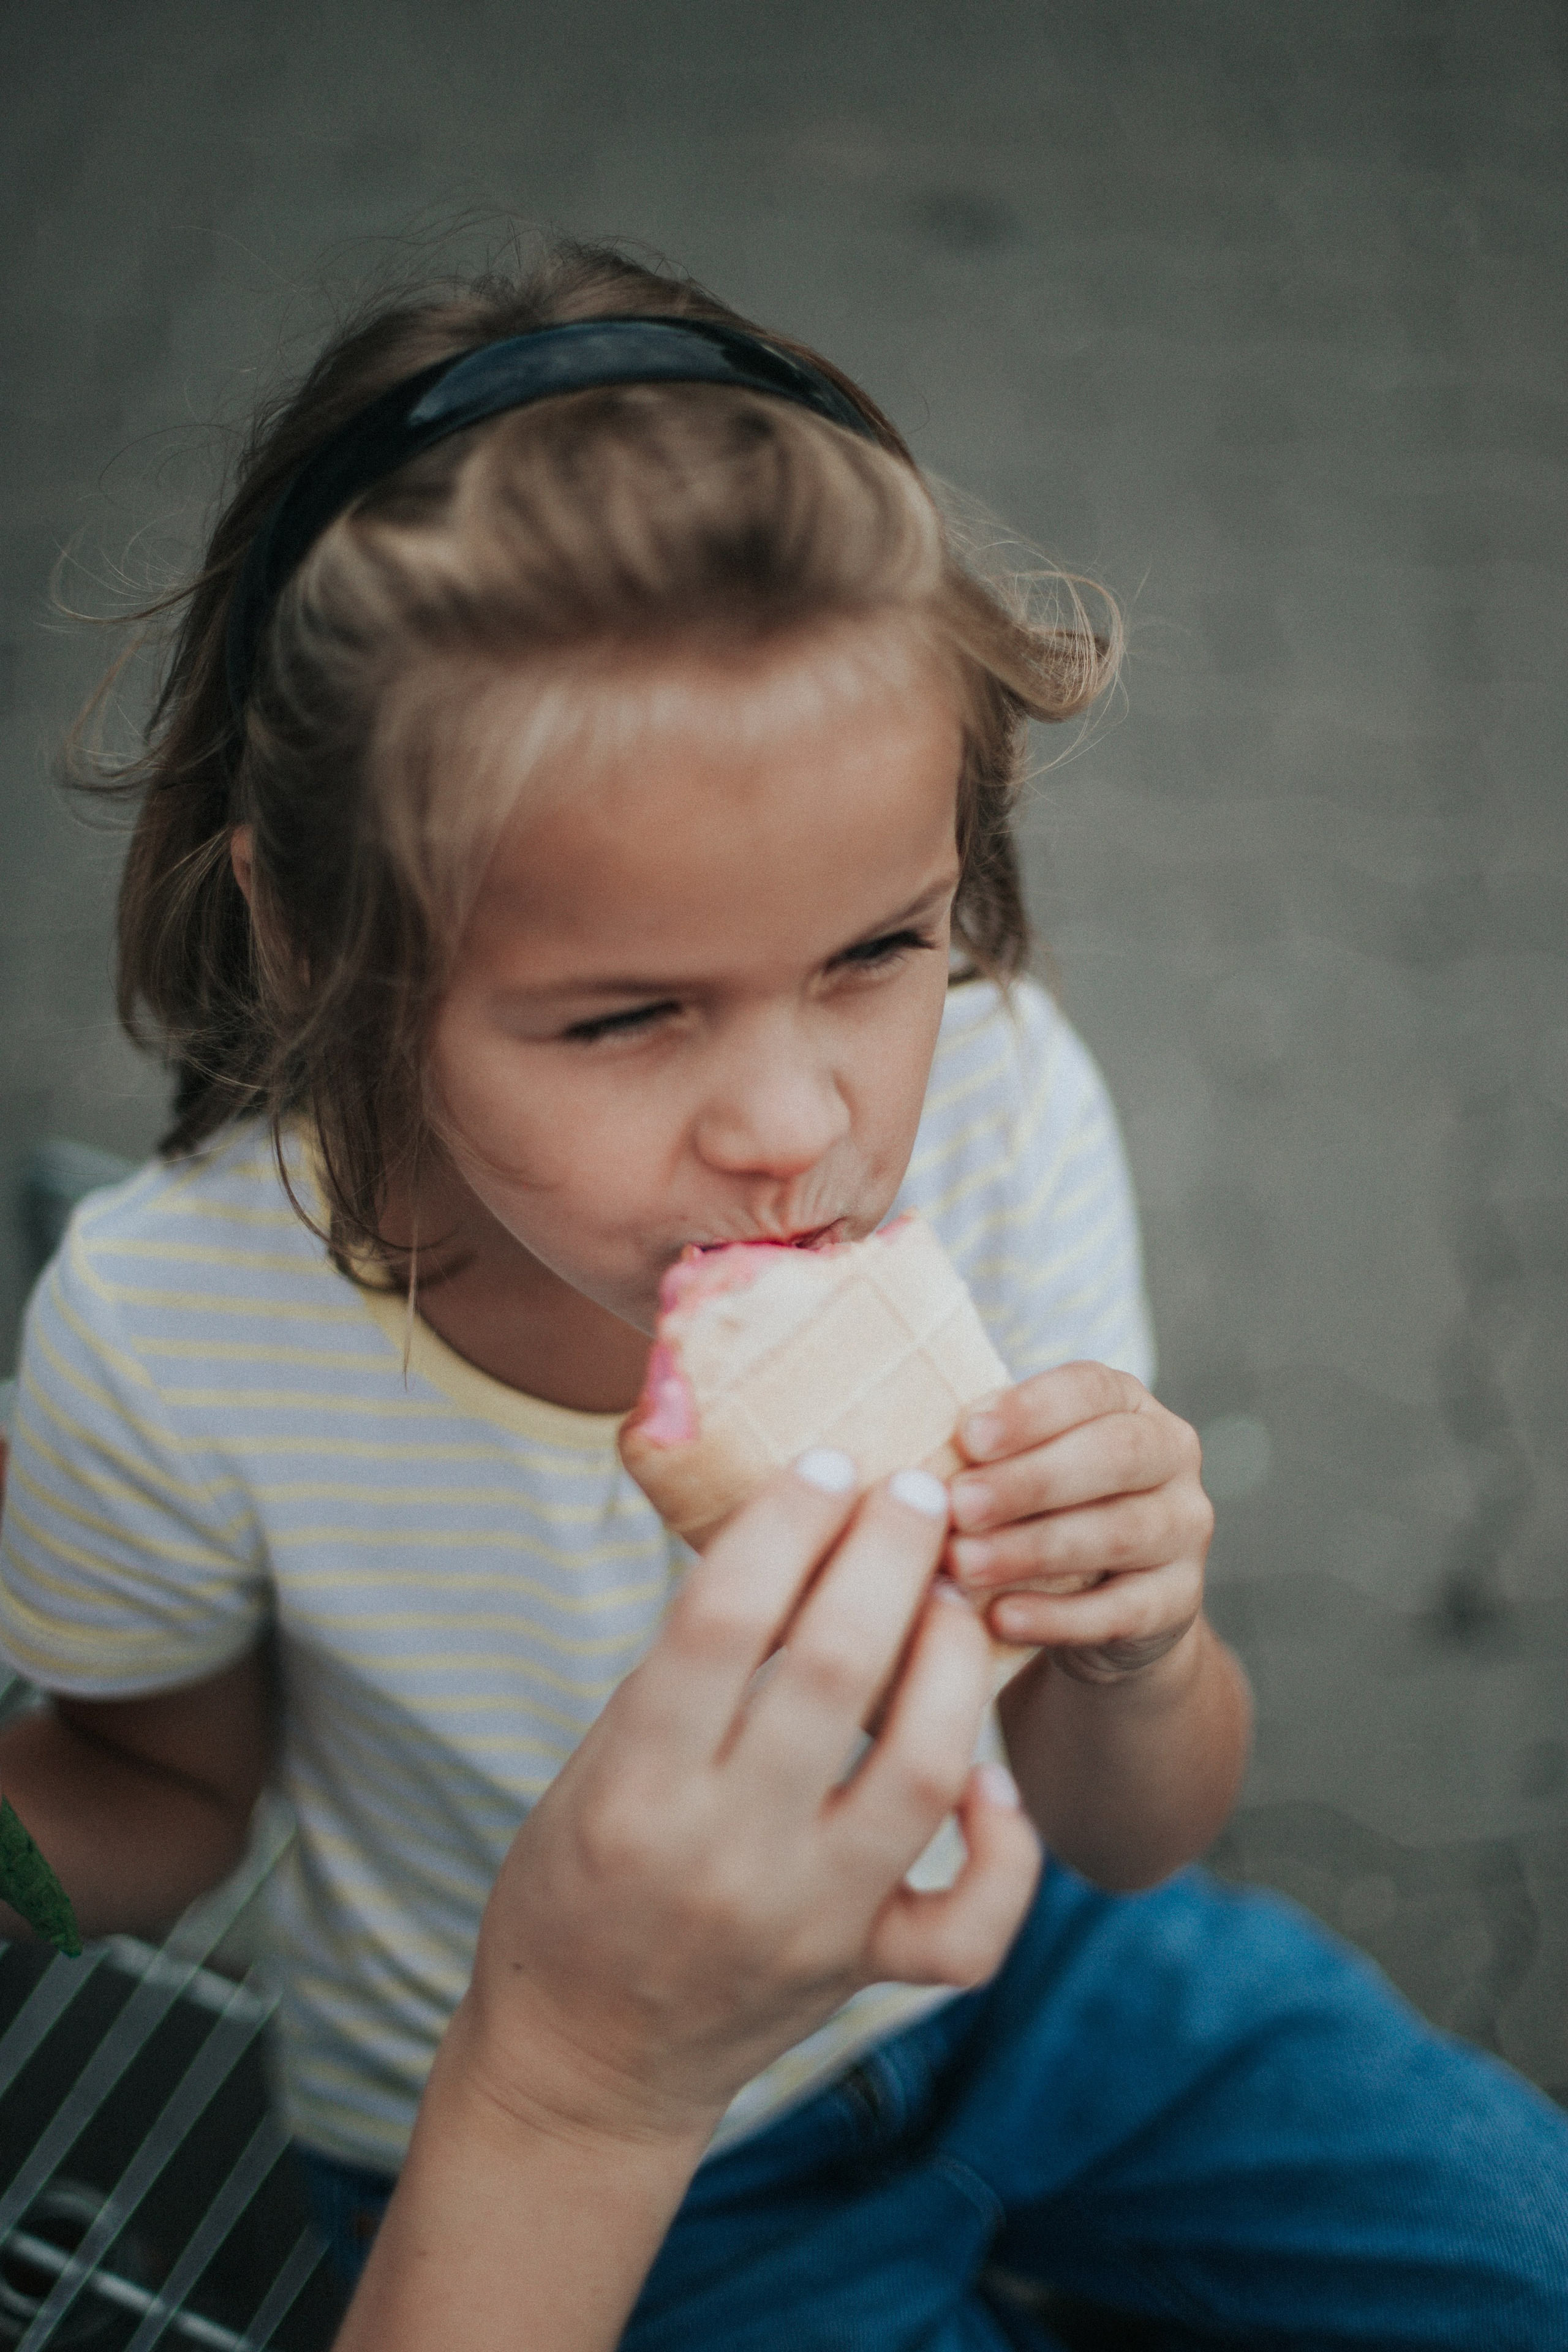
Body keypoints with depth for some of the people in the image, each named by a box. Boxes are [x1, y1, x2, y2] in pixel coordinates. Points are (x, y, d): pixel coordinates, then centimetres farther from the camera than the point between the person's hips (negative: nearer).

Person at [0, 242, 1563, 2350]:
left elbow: (1128, 1847, -13)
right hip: (528, 2171, -2)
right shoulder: (170, 1343, -30)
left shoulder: (997, 1096, -23)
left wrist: (1136, 1663, -36)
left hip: (1019, 1970, 3)